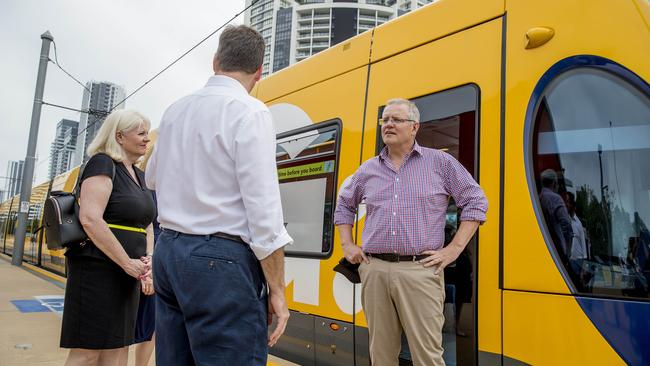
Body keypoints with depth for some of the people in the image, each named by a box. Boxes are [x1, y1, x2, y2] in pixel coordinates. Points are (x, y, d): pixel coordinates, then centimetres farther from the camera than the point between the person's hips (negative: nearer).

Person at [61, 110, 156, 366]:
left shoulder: (139, 176, 16)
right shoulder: (103, 164, -9)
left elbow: (147, 226, 16)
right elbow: (90, 219, -22)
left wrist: (148, 264, -2)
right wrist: (128, 263, -20)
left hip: (128, 273, 8)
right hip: (98, 268, -8)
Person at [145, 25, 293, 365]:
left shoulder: (174, 111, 11)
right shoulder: (250, 112, -11)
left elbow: (152, 178, 27)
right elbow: (263, 209, -17)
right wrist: (277, 290, -12)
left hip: (168, 250, 8)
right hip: (220, 260, -8)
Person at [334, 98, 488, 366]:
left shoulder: (440, 162, 4)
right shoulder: (368, 169, 13)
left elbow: (476, 202, 5)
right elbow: (344, 206, 27)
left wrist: (454, 248, -2)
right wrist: (348, 246, 16)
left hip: (420, 270, -3)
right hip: (374, 270, 4)